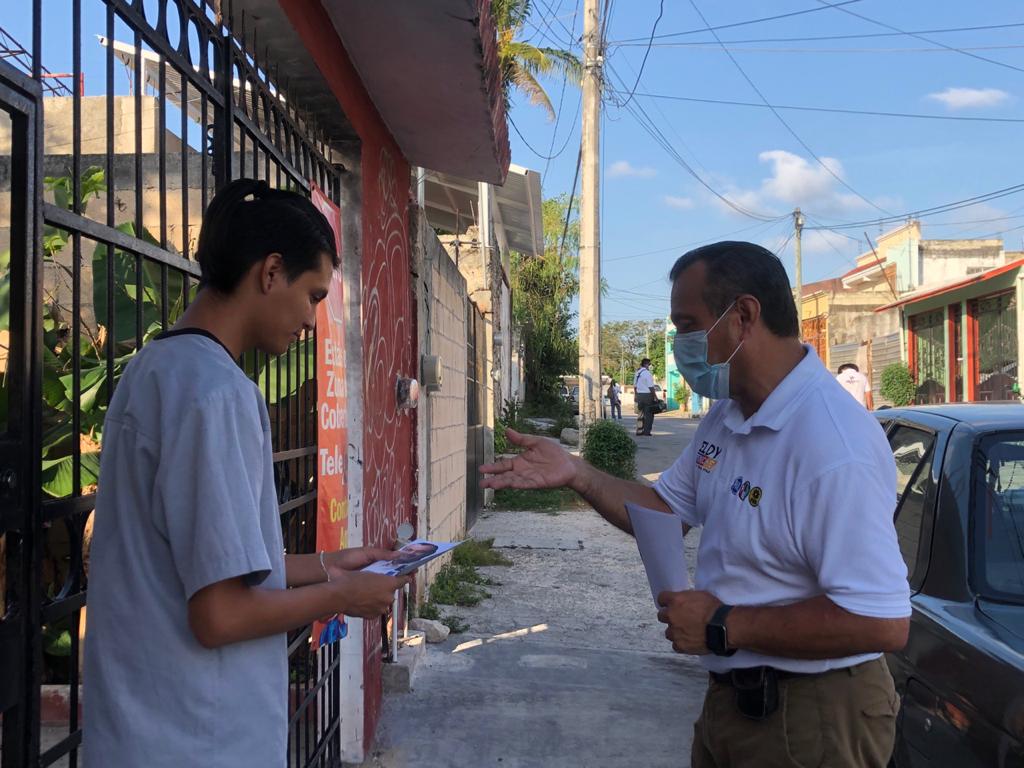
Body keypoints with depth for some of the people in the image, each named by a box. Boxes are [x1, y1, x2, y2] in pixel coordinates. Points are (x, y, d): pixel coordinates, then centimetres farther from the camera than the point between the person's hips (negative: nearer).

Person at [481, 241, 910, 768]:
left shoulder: (832, 443, -28)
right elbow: (666, 511, 14)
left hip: (810, 722, -8)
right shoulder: (726, 417, 3)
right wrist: (575, 475, -2)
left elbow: (882, 621, -31)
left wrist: (724, 627, -24)